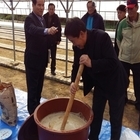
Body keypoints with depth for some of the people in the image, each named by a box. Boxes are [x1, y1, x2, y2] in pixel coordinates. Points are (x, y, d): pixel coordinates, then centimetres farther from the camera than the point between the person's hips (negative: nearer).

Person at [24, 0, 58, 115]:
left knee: (39, 85, 18)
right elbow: (33, 30, -39)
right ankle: (32, 112, 16)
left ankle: (37, 106, 34)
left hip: (41, 58, 8)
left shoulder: (42, 19, 10)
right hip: (32, 59, -8)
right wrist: (47, 30, -58)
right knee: (33, 87, 3)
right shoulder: (29, 19, -15)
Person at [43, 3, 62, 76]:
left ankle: (52, 69, 19)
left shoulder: (56, 18, -6)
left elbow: (59, 29, -3)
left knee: (53, 56, 8)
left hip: (53, 40, -1)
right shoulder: (44, 17, -4)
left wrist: (58, 39, -6)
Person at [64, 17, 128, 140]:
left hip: (115, 82, -5)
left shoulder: (102, 37, -28)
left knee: (115, 116, 9)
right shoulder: (78, 46, -8)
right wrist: (73, 81, -19)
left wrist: (91, 63, -40)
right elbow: (76, 65, -2)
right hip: (99, 83, 6)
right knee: (96, 114, 16)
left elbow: (112, 63, -30)